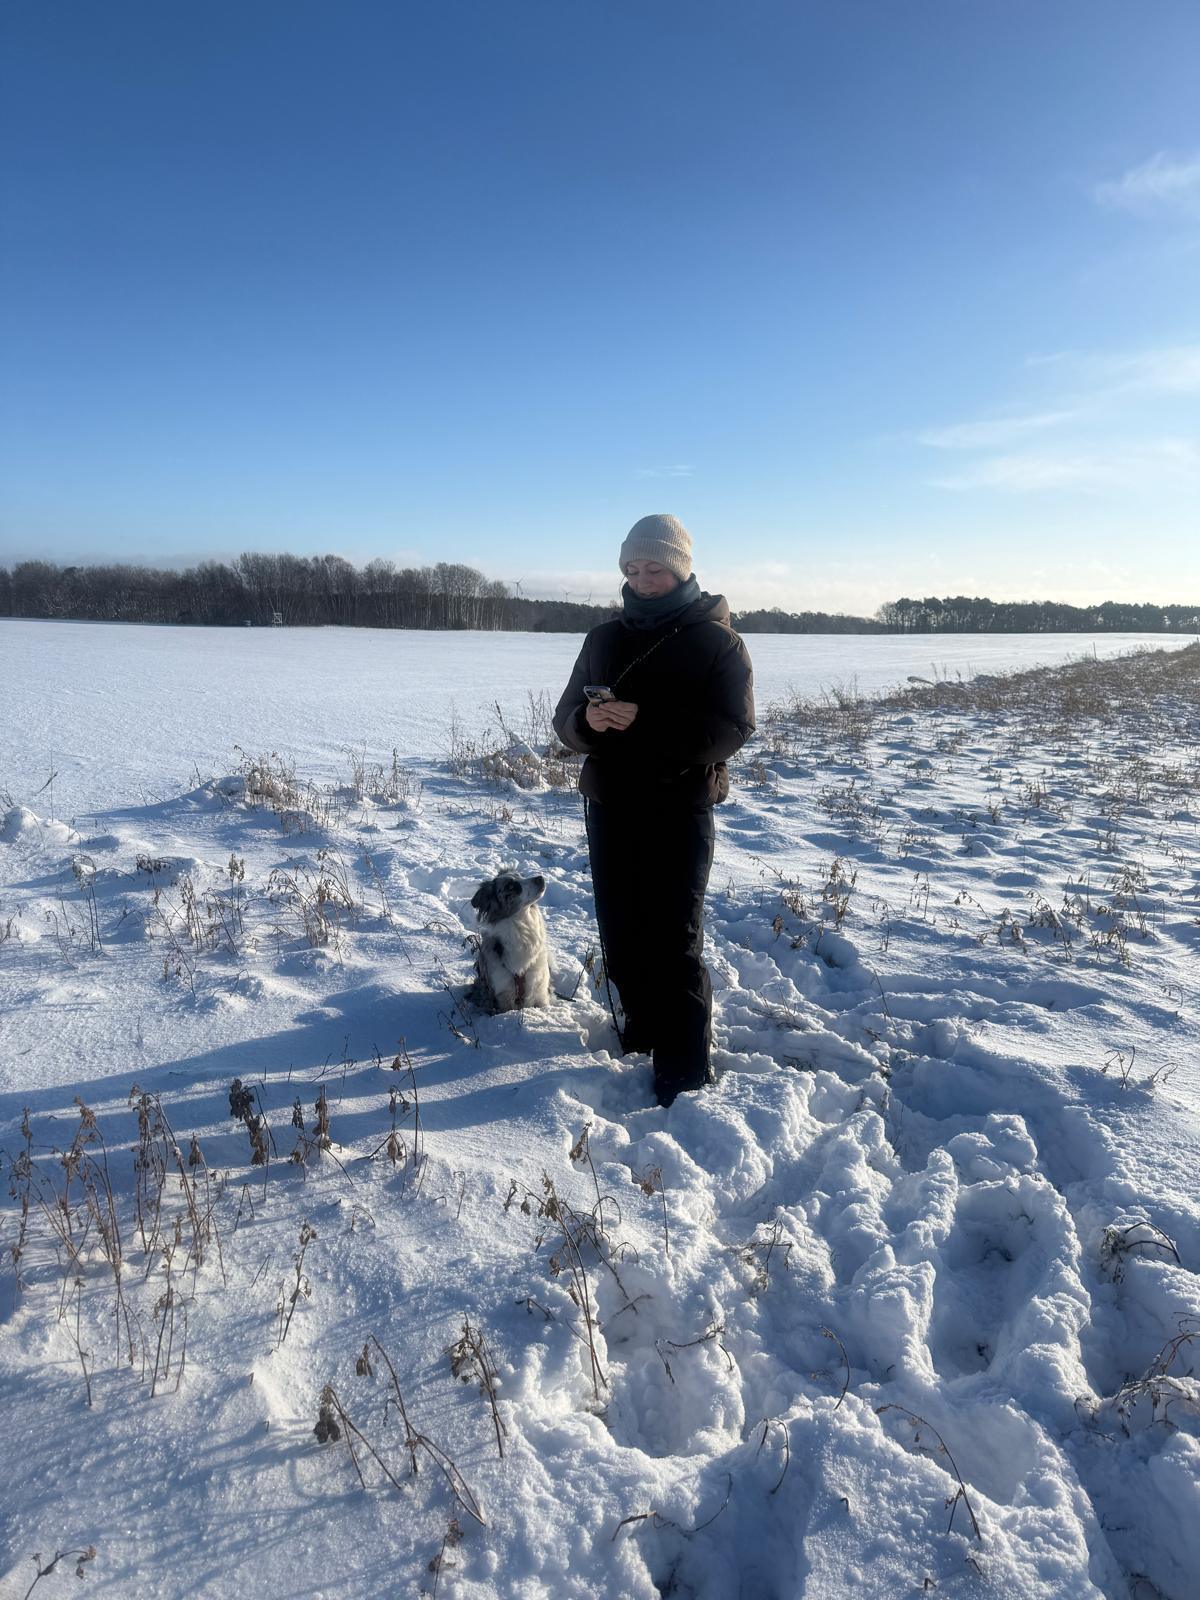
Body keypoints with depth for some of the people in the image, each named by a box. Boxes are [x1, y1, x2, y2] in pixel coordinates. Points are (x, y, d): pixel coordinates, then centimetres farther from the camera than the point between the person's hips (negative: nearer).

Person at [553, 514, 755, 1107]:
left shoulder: (717, 641, -4)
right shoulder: (604, 638, 10)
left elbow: (730, 731, -15)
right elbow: (566, 717, 8)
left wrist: (646, 722, -26)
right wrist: (588, 719, -17)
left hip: (678, 813, -5)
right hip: (608, 808, 5)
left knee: (674, 942, -4)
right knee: (621, 935, 13)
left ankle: (685, 1070, 5)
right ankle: (643, 1024, 33)